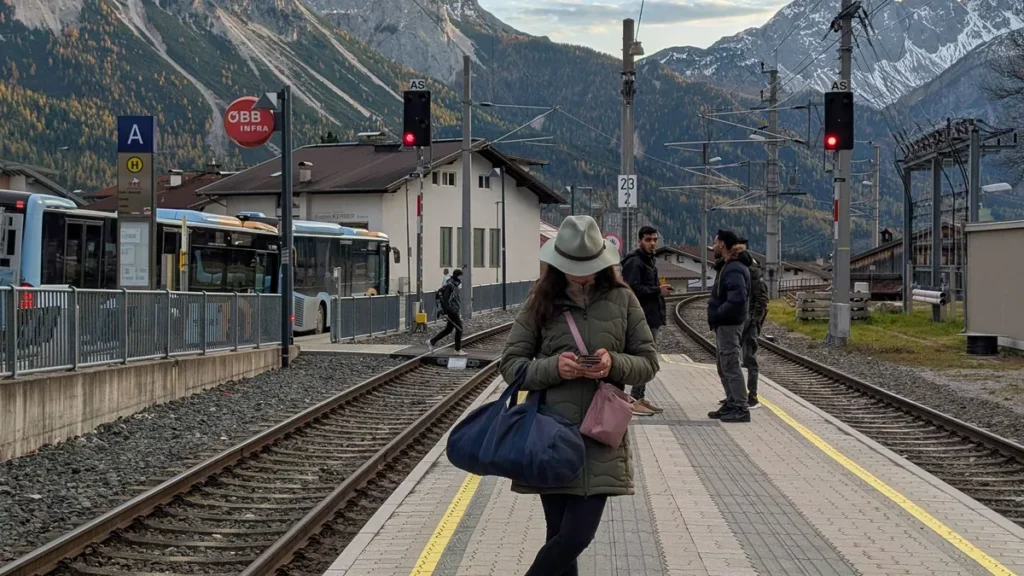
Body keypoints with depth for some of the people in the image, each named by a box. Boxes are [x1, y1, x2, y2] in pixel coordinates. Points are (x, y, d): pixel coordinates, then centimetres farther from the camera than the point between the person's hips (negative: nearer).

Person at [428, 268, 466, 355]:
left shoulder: (456, 284, 14)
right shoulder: (449, 285, -16)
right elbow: (444, 299, -19)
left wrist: (459, 313, 24)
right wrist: (445, 312, -21)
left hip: (455, 311, 10)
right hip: (451, 311, -10)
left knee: (448, 329, 14)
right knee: (459, 329, -5)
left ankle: (431, 342, 22)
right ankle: (458, 350, 3)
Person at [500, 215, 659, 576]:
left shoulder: (622, 299, 2)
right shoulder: (541, 303, 2)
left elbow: (648, 362, 6)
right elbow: (510, 365, 3)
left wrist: (615, 364, -15)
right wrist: (553, 367, -16)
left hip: (600, 438, 0)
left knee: (577, 536, -6)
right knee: (560, 535, 7)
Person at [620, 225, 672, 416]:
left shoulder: (649, 261, 19)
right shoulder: (634, 262, -13)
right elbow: (633, 288, -23)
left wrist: (660, 290, 9)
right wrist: (658, 291, -18)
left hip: (652, 317, 11)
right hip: (642, 318, -11)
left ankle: (640, 397, 21)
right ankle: (635, 400, -6)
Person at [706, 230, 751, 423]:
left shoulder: (733, 270, -19)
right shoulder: (726, 267, 14)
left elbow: (737, 298, -30)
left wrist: (718, 314, -21)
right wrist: (716, 314, 7)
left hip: (729, 325, -11)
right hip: (723, 325, 11)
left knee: (731, 367, -7)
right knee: (723, 367, 17)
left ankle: (741, 409, -4)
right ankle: (731, 404, 25)